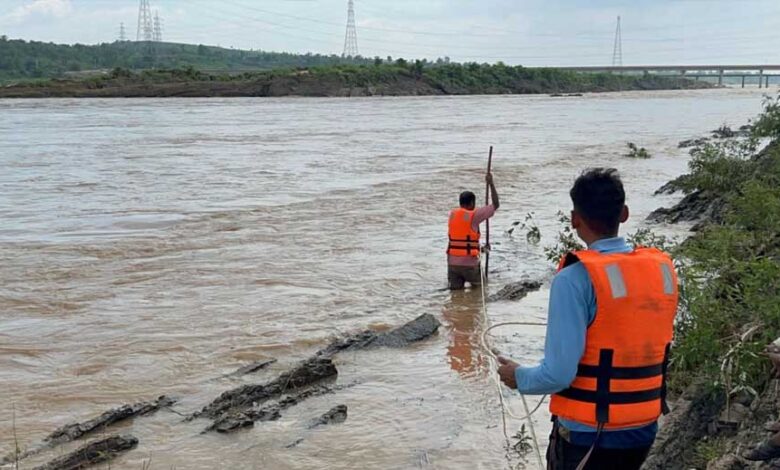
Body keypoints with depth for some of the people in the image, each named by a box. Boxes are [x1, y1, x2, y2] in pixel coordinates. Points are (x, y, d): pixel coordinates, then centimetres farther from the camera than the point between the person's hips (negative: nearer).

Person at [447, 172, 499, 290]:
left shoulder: (452, 214, 10)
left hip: (452, 262, 4)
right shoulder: (474, 215, -8)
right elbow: (495, 205, -3)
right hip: (469, 263, -4)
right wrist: (491, 184, 4)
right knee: (479, 287, 19)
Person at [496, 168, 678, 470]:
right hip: (644, 430, 6)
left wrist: (518, 377, -1)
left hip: (587, 434, -5)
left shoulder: (576, 278, -19)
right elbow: (649, 348, 8)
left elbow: (558, 374, -21)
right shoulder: (663, 269, -2)